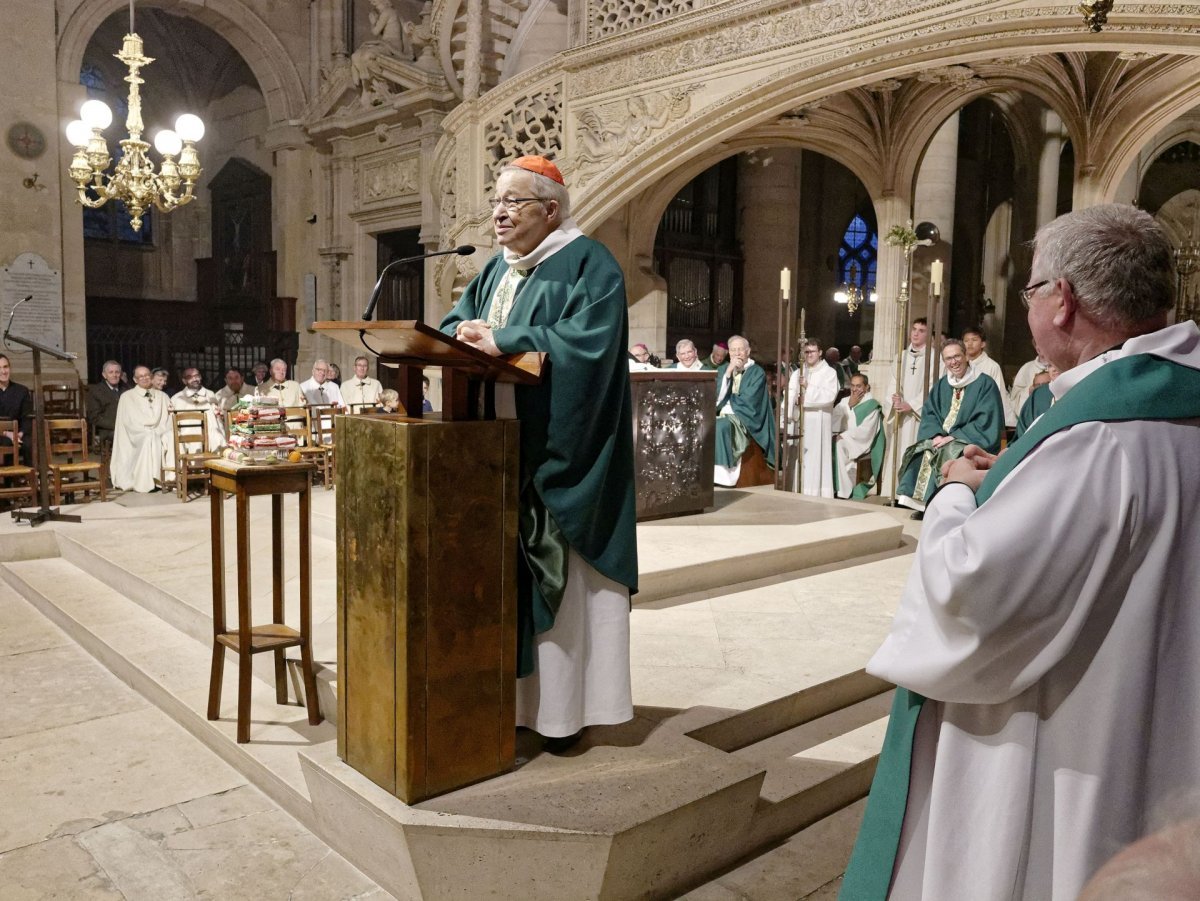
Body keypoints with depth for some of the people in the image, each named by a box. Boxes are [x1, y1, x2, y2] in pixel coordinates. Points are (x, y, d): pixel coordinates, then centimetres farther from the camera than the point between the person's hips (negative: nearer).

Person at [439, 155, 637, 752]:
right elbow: (458, 318, 14)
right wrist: (463, 331, -9)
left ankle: (561, 708, 9)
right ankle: (510, 695, 19)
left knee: (554, 574, -2)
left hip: (554, 452, -7)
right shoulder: (498, 268, 19)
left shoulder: (589, 264, -6)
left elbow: (586, 343, -20)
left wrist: (502, 340, -21)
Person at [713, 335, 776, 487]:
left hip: (745, 419, -4)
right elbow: (716, 397, 0)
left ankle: (722, 474, -30)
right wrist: (728, 373, -8)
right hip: (723, 416, 4)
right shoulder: (722, 370, 14)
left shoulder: (757, 372, 0)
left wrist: (725, 400, 0)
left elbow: (748, 401, -11)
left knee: (720, 426, -33)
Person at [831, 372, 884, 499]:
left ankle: (842, 491, -29)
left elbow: (864, 431, -13)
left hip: (861, 443, -6)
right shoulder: (845, 401, 16)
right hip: (844, 440, 6)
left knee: (838, 446, -33)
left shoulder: (871, 405, -3)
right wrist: (849, 406, -5)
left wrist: (843, 436, -17)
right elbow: (833, 421, 1)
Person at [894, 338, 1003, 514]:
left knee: (949, 455, -33)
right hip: (942, 439, 6)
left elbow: (986, 422, -14)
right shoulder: (942, 385, 12)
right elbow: (929, 414, 8)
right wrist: (937, 434, -14)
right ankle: (921, 503, -16)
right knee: (919, 453, -20)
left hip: (973, 444, -5)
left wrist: (953, 437, -19)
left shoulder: (985, 384, -7)